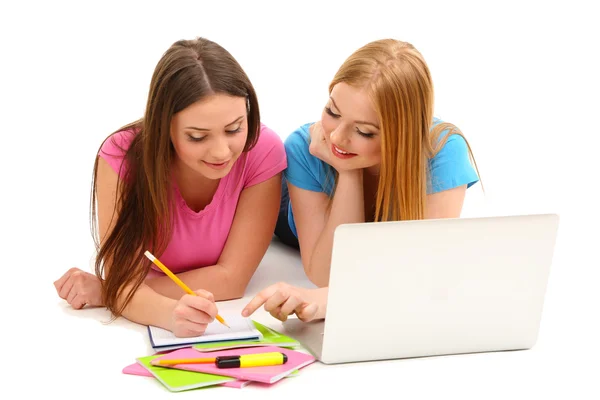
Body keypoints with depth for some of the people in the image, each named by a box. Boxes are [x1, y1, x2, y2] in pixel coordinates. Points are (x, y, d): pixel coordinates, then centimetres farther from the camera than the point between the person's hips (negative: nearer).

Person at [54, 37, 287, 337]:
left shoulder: (263, 151, -24)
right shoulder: (123, 155, -25)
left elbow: (231, 278, -23)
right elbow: (123, 281, -27)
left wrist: (105, 290, -26)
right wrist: (172, 314, -50)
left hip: (231, 322, 0)